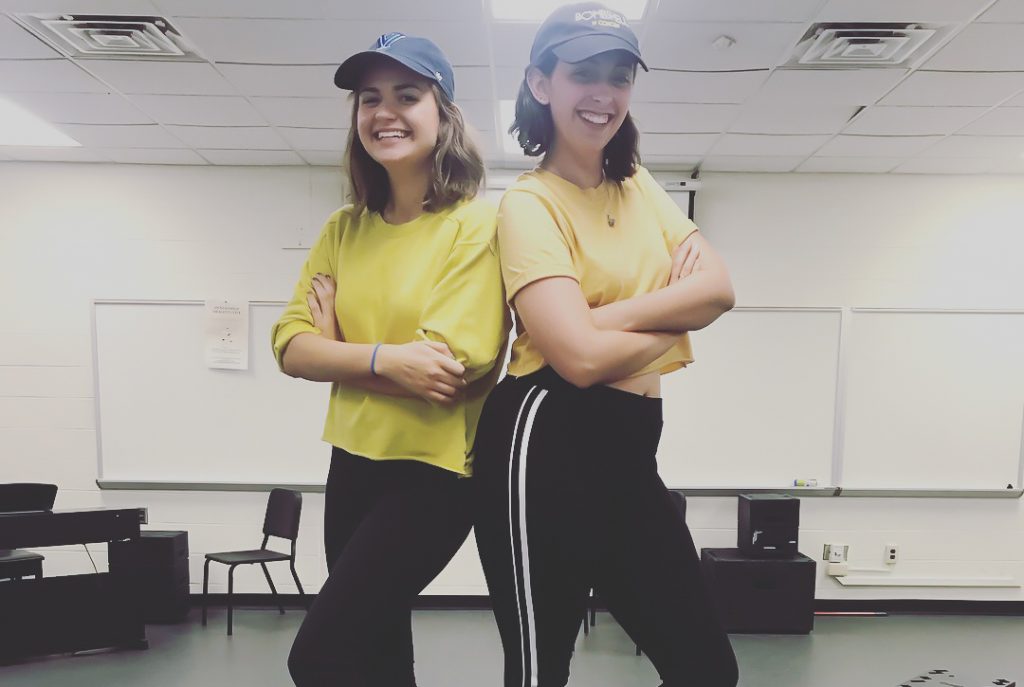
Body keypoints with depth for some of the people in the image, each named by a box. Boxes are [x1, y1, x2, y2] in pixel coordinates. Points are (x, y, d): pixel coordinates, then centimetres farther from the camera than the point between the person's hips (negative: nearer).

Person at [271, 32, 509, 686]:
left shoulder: (477, 224, -13)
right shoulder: (344, 227, 5)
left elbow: (452, 366, -21)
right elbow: (292, 345, -1)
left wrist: (337, 349, -7)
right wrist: (384, 359, -19)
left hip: (437, 470, -6)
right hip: (355, 462, 6)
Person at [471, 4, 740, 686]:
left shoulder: (641, 187, 14)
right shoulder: (530, 203, -8)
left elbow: (721, 289, 1)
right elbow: (582, 356, -21)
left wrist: (607, 315, -13)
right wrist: (678, 319, -4)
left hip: (628, 447, 7)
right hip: (546, 446, -7)